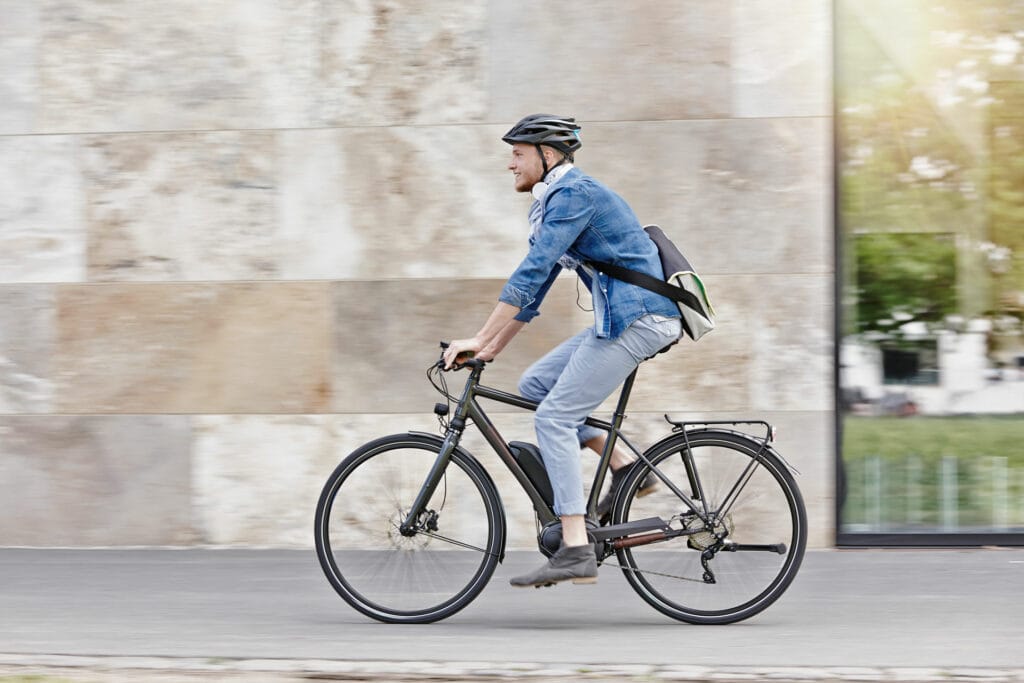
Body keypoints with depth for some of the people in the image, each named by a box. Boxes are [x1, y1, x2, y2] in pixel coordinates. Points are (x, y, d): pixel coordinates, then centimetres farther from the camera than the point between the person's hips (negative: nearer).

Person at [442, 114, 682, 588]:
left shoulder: (574, 193, -12)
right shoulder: (556, 202, 20)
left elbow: (531, 273, -20)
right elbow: (534, 287, 22)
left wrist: (479, 340, -19)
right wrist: (492, 349, 17)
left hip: (636, 318, -10)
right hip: (621, 319, 10)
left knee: (554, 418, -12)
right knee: (535, 384, 11)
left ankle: (576, 553, -15)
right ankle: (624, 466, 9)